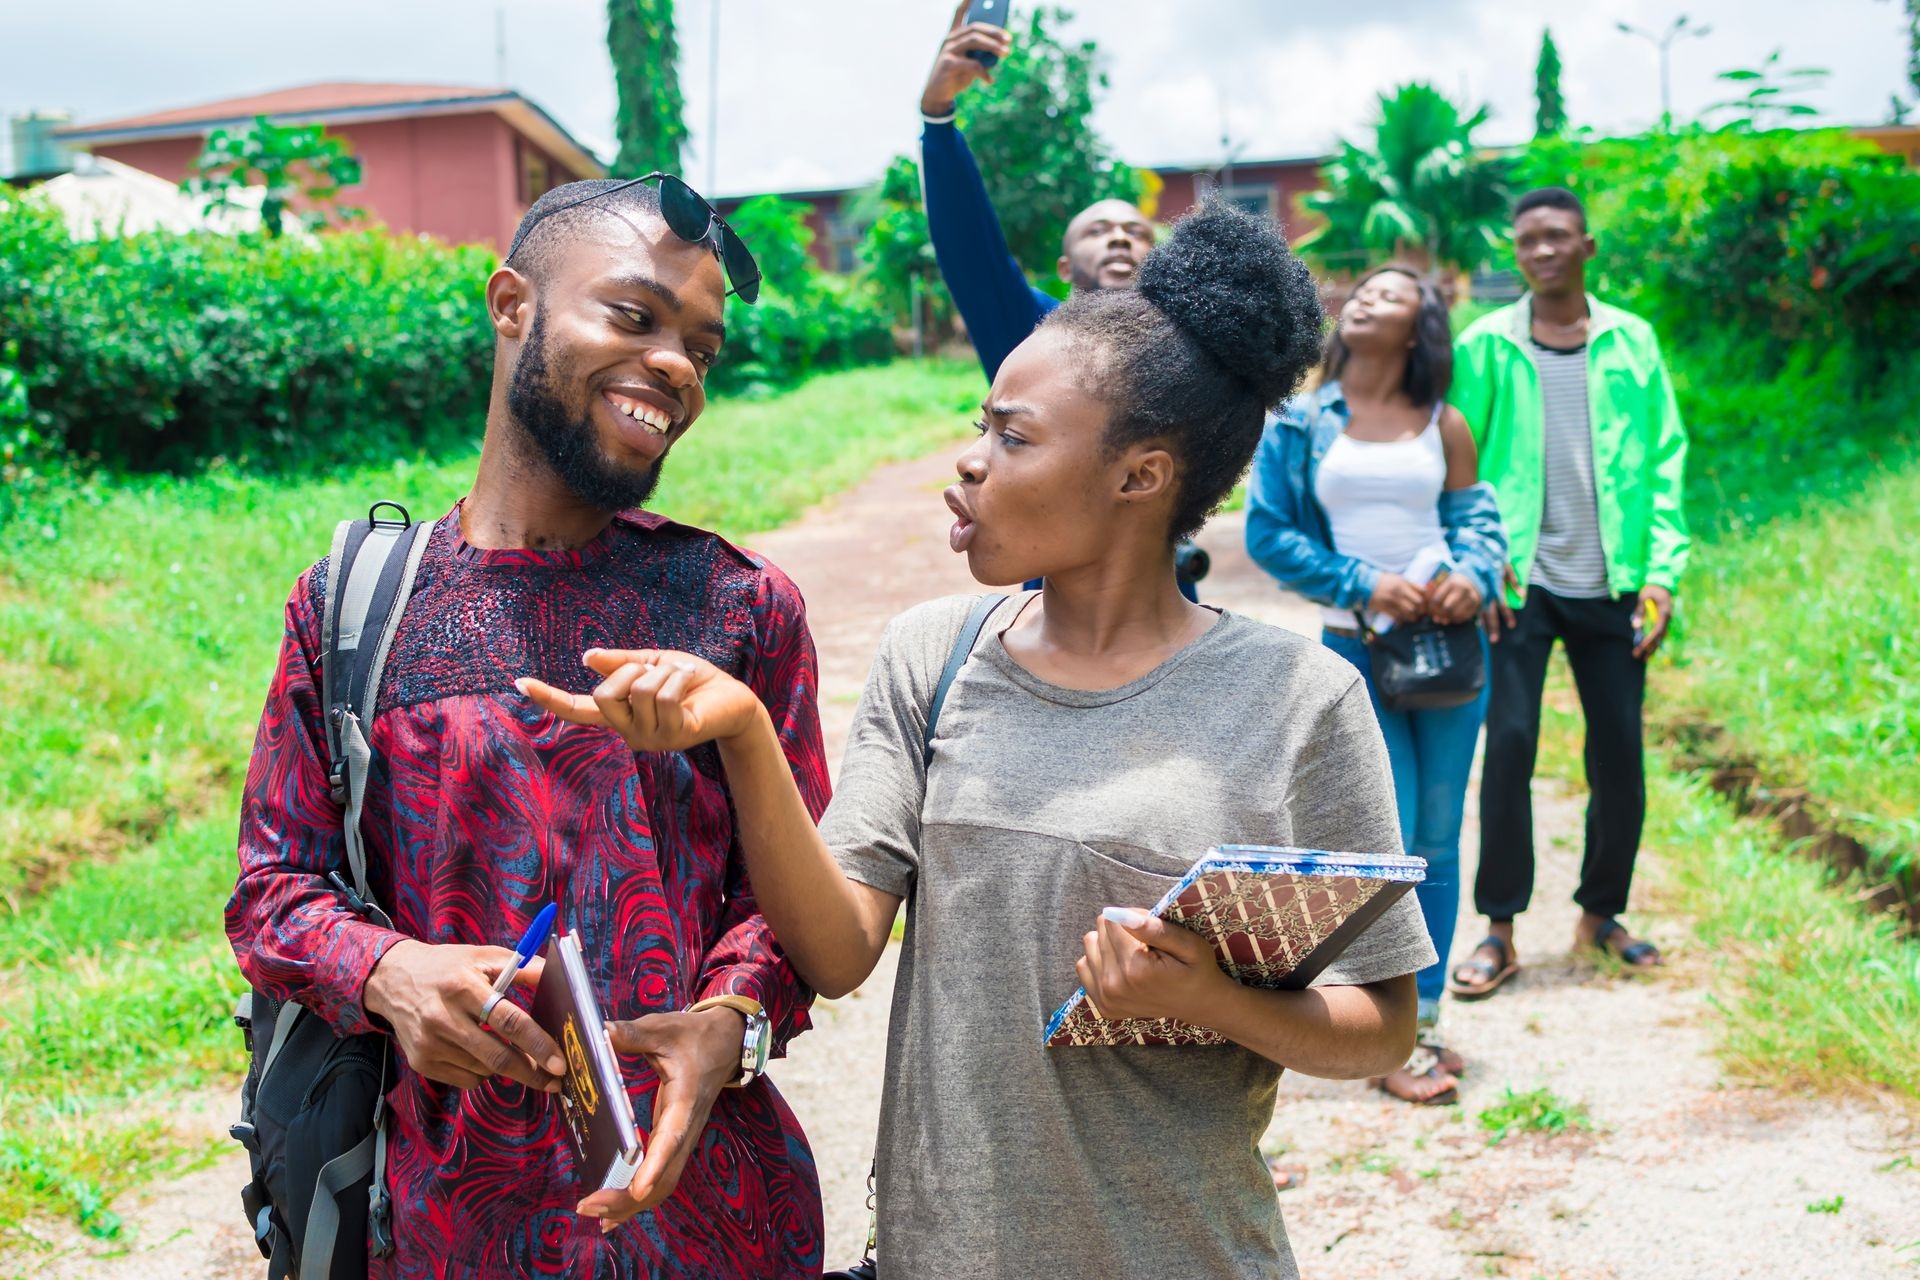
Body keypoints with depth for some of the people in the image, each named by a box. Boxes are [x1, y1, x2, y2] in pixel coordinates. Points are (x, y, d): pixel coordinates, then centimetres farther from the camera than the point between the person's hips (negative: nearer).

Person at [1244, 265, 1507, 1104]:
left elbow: (1477, 515, 9)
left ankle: (1425, 1020, 20)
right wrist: (1363, 584, -11)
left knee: (1438, 841, 7)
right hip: (1356, 648, -2)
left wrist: (1474, 574, -14)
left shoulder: (1443, 427, 9)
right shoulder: (1299, 424, 3)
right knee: (1387, 838, -6)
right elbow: (1268, 532, 0)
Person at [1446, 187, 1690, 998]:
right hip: (1519, 586, -2)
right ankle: (1499, 931, 7)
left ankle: (1600, 913, 25)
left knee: (1620, 754, 7)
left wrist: (1663, 572, -4)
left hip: (1610, 587, 2)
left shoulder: (1631, 342, 6)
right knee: (1508, 746, -4)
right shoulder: (1485, 346, 1)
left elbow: (1665, 460, 4)